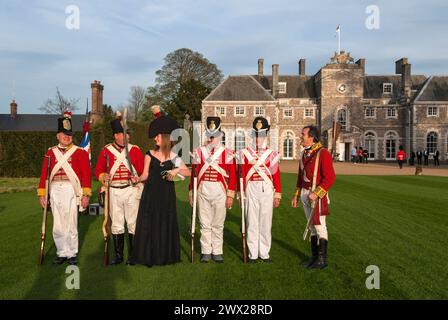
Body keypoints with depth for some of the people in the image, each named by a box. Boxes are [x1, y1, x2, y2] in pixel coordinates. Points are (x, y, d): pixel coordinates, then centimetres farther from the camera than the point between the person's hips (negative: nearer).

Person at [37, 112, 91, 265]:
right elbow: (44, 174, 9)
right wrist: (41, 194, 4)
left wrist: (86, 195, -8)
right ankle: (62, 253, 21)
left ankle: (72, 254, 13)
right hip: (55, 190, 3)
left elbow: (86, 174, -2)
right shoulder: (51, 152, 10)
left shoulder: (80, 152, 1)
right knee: (57, 225, 9)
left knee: (71, 224, 0)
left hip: (71, 190, -3)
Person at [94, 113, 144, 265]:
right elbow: (99, 170, 7)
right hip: (114, 191, 1)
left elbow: (143, 170, 3)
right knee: (116, 225, 8)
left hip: (132, 190, -1)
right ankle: (118, 255, 18)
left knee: (133, 223, 1)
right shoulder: (106, 150, 4)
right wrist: (103, 176, -14)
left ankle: (132, 255, 12)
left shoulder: (135, 150, 2)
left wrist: (138, 179, -18)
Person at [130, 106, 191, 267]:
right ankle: (148, 255, 10)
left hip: (167, 194, 0)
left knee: (166, 224, 5)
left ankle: (165, 255, 17)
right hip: (151, 193, 0)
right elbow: (145, 175, 2)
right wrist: (138, 179, -18)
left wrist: (177, 170, -13)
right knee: (148, 223, 0)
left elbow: (188, 172, 4)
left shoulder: (173, 157, 2)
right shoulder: (150, 154, 2)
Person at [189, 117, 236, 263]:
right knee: (205, 223, 6)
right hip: (203, 192, 1)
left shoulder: (227, 154, 1)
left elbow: (232, 176, 0)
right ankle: (206, 252, 16)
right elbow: (194, 174, 8)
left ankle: (217, 252, 16)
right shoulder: (199, 152, 5)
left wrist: (230, 196, -5)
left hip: (220, 192, -1)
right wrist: (191, 193, 6)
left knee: (218, 224, 6)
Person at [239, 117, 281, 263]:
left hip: (267, 191, 0)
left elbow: (276, 175, 5)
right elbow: (241, 175, 5)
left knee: (266, 222, 5)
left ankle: (264, 253, 15)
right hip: (251, 190, 0)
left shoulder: (272, 154, 5)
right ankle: (253, 254, 11)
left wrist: (277, 195, 2)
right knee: (251, 222, 2)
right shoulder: (245, 153, 5)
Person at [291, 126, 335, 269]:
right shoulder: (305, 154, 10)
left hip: (317, 195, -8)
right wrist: (296, 195, 17)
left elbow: (330, 177, -20)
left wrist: (316, 193, -26)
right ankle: (314, 257, 21)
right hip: (305, 194, 8)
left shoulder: (323, 153, -16)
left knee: (319, 226, -1)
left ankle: (322, 259, 8)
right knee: (312, 226, 13)